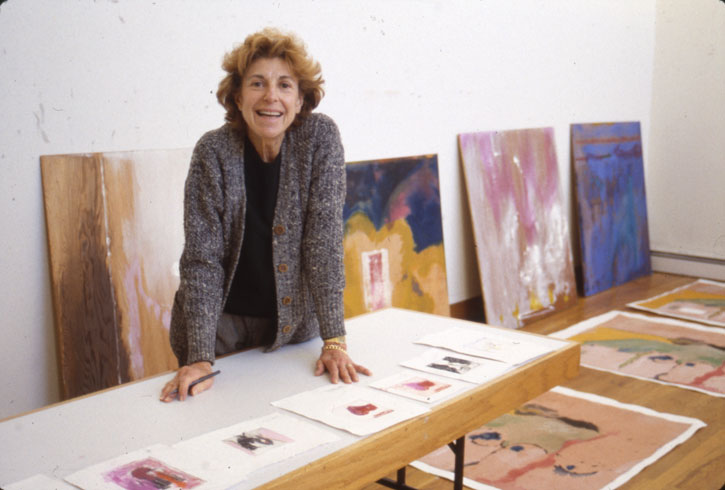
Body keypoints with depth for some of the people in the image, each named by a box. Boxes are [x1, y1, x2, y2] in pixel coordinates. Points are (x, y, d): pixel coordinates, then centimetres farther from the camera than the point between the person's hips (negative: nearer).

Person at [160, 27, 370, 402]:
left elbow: (324, 241, -17)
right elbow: (202, 258, -18)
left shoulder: (320, 137, -14)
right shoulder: (214, 151, -16)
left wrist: (334, 342, -21)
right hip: (222, 320, -1)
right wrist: (200, 358, -26)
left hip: (294, 322, 1)